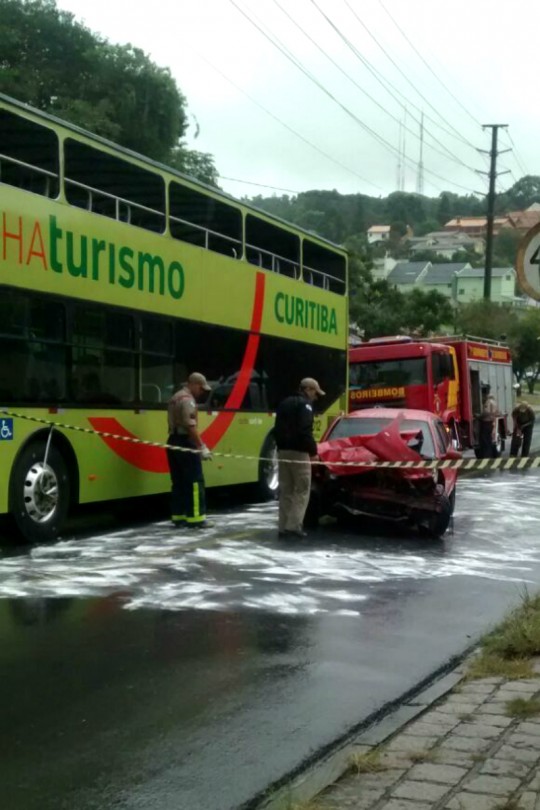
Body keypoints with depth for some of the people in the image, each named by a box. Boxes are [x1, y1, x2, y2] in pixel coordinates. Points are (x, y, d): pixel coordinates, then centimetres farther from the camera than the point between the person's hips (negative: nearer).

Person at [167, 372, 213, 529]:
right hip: (185, 443, -10)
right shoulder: (187, 399, -13)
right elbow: (190, 426, -22)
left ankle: (178, 516, 14)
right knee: (195, 481, -7)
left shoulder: (175, 398, 19)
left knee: (179, 481, 12)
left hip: (174, 441, 10)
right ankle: (195, 517, -7)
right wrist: (202, 447, -21)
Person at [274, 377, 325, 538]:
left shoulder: (284, 403, 19)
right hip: (298, 452, -8)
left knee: (285, 490, 10)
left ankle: (283, 526, 8)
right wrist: (313, 451, -14)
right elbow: (305, 430, -19)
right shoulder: (304, 404, -8)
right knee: (302, 490, -3)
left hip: (283, 451, 8)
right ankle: (294, 525, -10)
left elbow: (277, 428, 19)